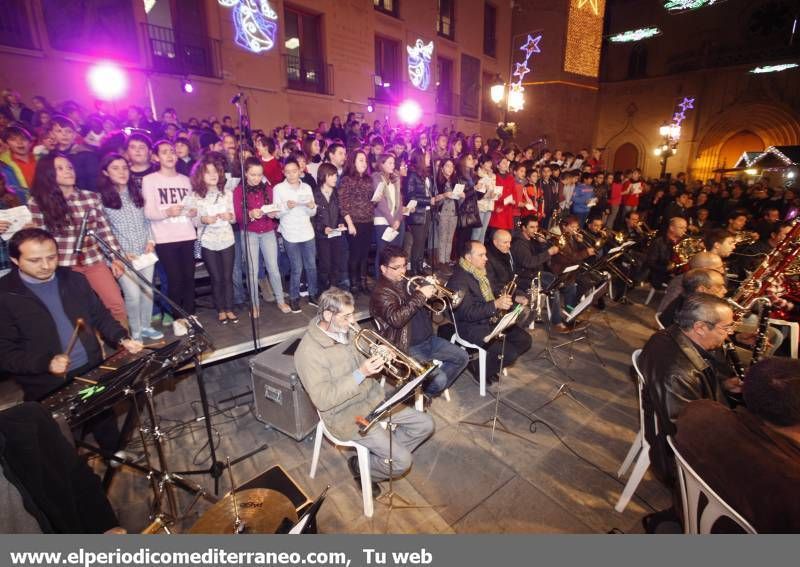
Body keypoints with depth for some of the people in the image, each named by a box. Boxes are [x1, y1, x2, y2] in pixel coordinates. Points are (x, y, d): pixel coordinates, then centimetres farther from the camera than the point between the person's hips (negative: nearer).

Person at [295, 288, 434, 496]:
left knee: (425, 424, 5)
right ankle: (360, 466, 16)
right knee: (402, 462, -11)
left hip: (375, 400, 8)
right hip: (347, 416, -7)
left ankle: (386, 453, 21)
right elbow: (323, 400, -26)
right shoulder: (309, 351, -23)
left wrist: (380, 358, -11)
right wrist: (360, 374, -31)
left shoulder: (347, 331, 0)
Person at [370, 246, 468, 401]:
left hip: (428, 339, 9)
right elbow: (396, 319, -33)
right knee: (438, 378, -24)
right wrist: (420, 296, -30)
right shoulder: (381, 293, -16)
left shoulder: (406, 282, 10)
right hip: (407, 347, -9)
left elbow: (425, 307, 16)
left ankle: (431, 390, 22)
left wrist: (430, 290, -6)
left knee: (462, 357, 11)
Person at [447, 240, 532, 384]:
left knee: (525, 340, 2)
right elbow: (468, 313, -27)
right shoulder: (458, 280, -22)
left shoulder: (481, 272, 8)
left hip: (491, 319, 9)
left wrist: (504, 300, 2)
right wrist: (496, 305, -34)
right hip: (471, 326, -9)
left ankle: (490, 360, 15)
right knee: (509, 354, -20)